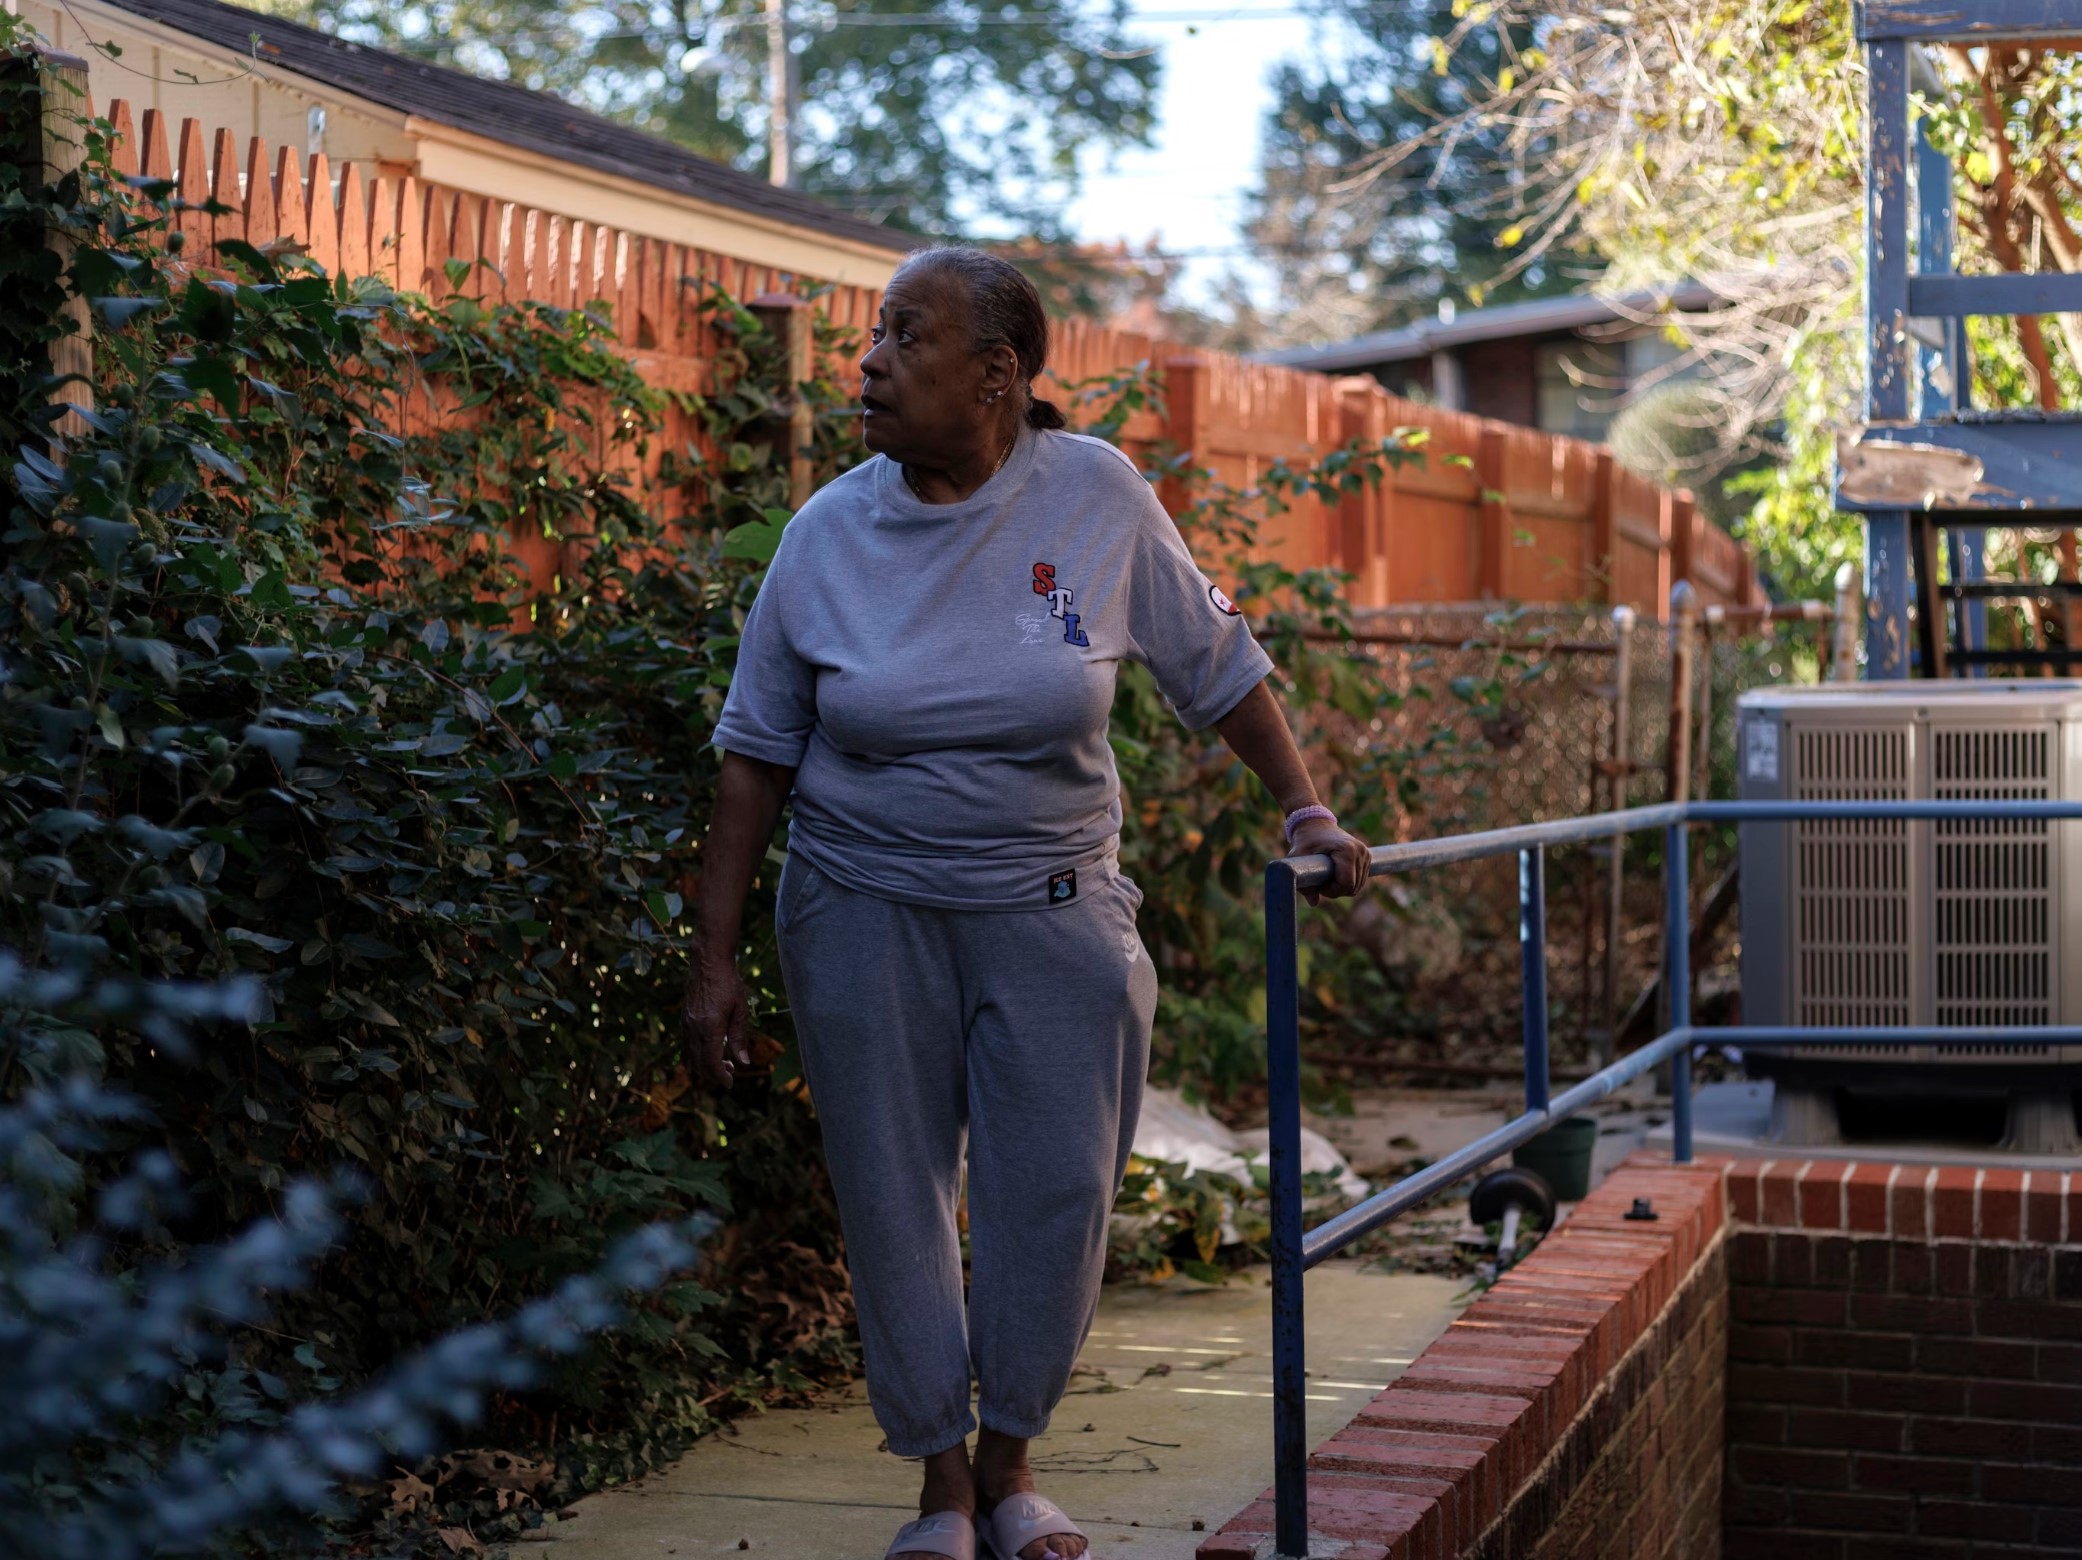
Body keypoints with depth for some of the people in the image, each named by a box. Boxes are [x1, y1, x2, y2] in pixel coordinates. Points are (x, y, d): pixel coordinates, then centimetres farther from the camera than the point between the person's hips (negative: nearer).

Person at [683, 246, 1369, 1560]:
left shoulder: (1097, 497, -5)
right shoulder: (828, 537, -3)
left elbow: (1217, 667, 5)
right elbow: (757, 758, 2)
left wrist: (1306, 811, -3)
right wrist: (716, 959, -1)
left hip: (1052, 911, 0)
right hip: (867, 910, 1)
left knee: (1058, 1195, 1)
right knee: (896, 1203, 3)